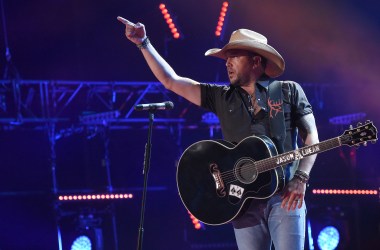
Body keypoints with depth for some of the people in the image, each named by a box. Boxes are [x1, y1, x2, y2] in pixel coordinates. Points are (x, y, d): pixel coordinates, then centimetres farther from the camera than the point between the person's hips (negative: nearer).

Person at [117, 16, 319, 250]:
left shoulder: (289, 91, 7)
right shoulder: (221, 97, 13)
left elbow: (311, 137, 4)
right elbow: (171, 80, 11)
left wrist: (301, 178, -11)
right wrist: (144, 43, 4)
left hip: (285, 196, -3)